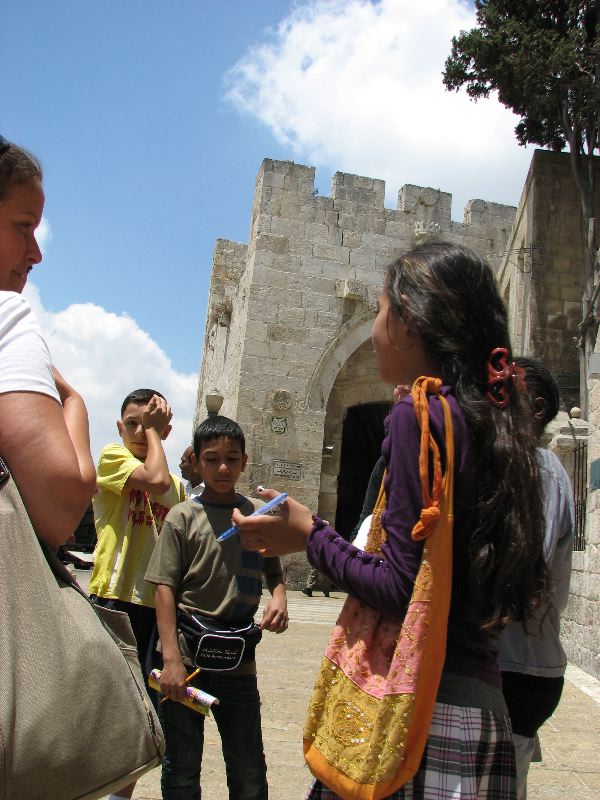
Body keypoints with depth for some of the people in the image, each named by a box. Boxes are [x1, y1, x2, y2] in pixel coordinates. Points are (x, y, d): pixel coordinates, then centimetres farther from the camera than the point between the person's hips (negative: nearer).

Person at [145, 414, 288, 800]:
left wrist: (279, 596, -6)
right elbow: (165, 588, -6)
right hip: (187, 653, -2)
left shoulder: (258, 513, 5)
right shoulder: (183, 516, -3)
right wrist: (171, 659, -14)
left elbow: (273, 572, 16)